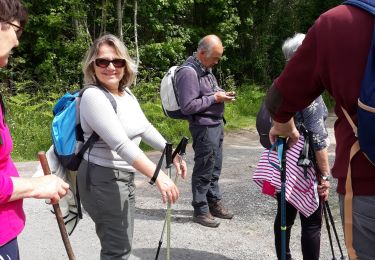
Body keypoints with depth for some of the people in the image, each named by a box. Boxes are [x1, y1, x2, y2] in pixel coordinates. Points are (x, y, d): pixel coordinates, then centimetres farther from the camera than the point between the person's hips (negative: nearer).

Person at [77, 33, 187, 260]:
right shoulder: (93, 96, -22)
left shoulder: (126, 93, 5)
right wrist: (158, 176, -38)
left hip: (126, 176, 9)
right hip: (103, 179, -9)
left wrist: (172, 153, 9)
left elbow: (145, 128, 15)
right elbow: (121, 144, -32)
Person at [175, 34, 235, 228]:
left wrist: (222, 95, 5)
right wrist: (215, 98, -17)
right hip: (204, 127, -9)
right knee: (203, 171, 0)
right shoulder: (188, 72, -18)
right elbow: (187, 106, -22)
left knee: (215, 168, 17)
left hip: (216, 124, 9)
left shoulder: (206, 69, 12)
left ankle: (214, 203, 30)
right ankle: (200, 210, 13)